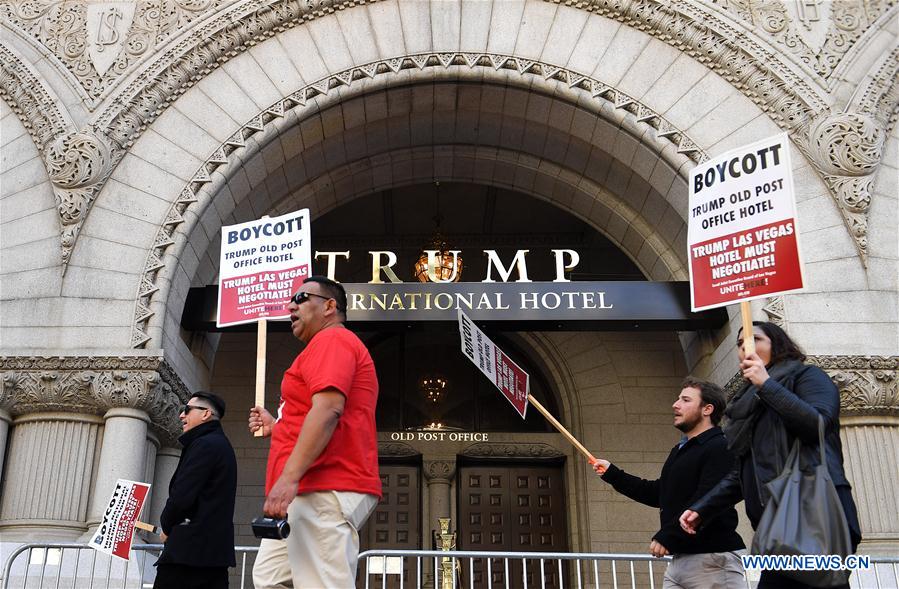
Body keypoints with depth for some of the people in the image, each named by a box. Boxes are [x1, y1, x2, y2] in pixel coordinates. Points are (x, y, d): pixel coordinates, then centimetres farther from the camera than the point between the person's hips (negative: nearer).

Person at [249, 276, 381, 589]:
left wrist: (288, 477, -27)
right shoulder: (334, 343, 28)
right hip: (316, 491, 11)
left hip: (325, 491, -11)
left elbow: (328, 409, -22)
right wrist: (276, 427, 25)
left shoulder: (331, 338, -5)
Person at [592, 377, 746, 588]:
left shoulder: (721, 448, -11)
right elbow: (658, 494, 27)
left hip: (713, 561, -9)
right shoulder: (679, 451, 21)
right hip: (679, 559, 9)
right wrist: (613, 474, 23)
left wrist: (667, 536, -22)